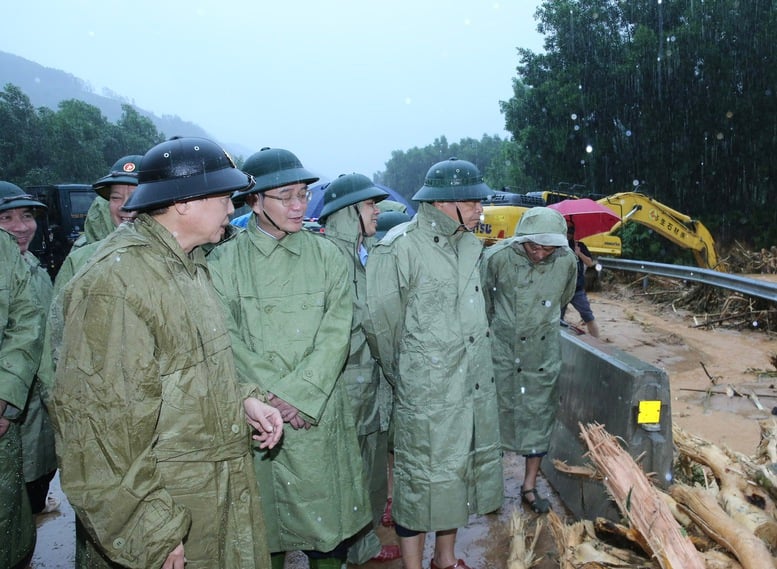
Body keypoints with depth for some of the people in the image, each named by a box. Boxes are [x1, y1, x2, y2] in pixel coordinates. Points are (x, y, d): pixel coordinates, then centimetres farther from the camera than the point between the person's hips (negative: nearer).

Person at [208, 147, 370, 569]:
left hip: (319, 414, 1)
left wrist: (300, 395, -14)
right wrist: (272, 398, -13)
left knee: (327, 518, 10)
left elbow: (336, 335, -5)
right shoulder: (224, 262, -2)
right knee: (264, 523, 13)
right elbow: (227, 341, -7)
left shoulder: (326, 256, 2)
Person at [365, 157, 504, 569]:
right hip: (426, 393, -7)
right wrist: (403, 376, 3)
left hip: (475, 388, 7)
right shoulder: (399, 248, -15)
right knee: (421, 481, 6)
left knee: (459, 475, 19)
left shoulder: (469, 245, 6)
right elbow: (380, 323, -9)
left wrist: (478, 370, 16)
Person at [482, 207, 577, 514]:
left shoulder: (567, 261, -11)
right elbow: (483, 296, -2)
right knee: (498, 411, 7)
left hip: (543, 351, 2)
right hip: (503, 349, -2)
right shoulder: (498, 257, -19)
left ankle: (530, 486, 24)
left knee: (539, 416, 9)